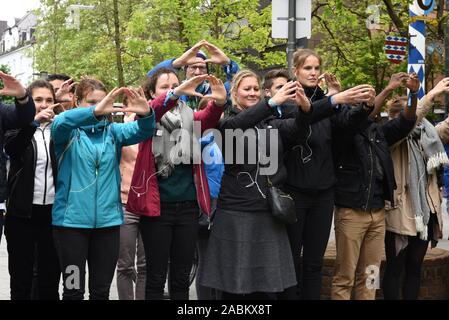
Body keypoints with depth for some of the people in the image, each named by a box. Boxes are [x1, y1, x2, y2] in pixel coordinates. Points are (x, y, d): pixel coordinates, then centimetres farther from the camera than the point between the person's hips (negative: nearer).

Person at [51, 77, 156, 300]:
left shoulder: (112, 131, 7)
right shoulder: (68, 131, -1)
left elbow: (142, 131, -9)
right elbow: (60, 122, -24)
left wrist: (145, 113, -33)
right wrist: (94, 112, -42)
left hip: (108, 220, 3)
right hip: (71, 219, -3)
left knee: (101, 289, 11)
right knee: (73, 289, 4)